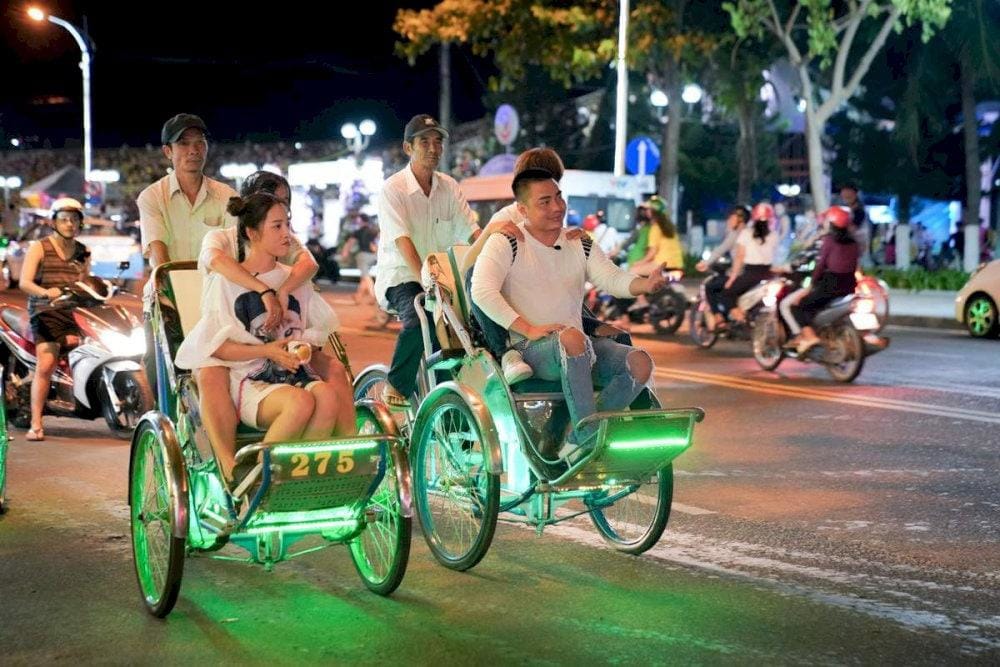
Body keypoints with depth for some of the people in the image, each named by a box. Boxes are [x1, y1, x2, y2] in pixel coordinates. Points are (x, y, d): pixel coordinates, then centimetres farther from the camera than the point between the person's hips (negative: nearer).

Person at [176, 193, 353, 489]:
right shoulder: (226, 282, 3)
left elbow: (322, 329, 21)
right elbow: (214, 346, -4)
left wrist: (306, 346, -1)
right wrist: (267, 350, -13)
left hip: (296, 373, 4)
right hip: (250, 381, -4)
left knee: (328, 396, -31)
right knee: (301, 402, -35)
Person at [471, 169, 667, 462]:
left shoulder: (581, 246, 18)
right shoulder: (506, 244, 2)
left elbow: (613, 279, 4)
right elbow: (482, 291, -11)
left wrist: (646, 284, -20)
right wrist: (529, 328, -18)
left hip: (578, 346, 6)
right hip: (529, 348, -6)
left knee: (640, 362, -17)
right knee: (573, 338, -38)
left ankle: (576, 444, -17)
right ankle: (589, 440, -34)